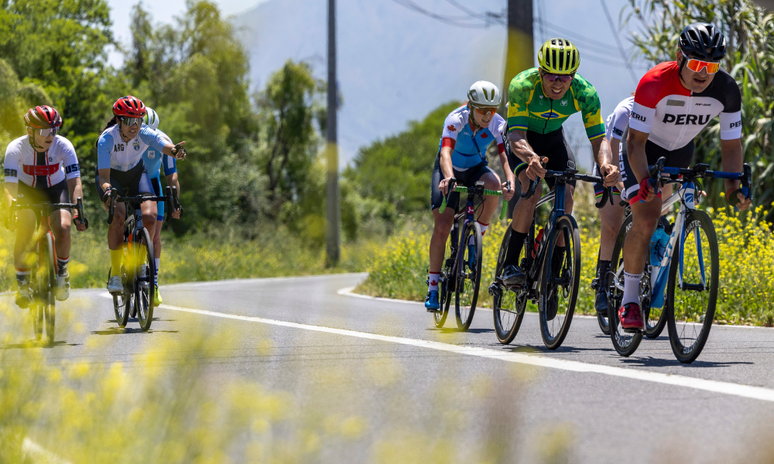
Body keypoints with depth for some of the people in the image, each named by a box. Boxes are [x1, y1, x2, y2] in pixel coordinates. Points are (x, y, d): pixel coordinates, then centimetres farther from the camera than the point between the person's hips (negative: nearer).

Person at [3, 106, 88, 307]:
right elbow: (10, 185, -31)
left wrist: (78, 212, -42)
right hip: (27, 190, 0)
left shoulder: (64, 146, -25)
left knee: (63, 227, -25)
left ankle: (62, 271, 3)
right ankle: (22, 282, -3)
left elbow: (74, 181, -28)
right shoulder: (15, 148, -27)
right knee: (24, 232, -24)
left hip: (56, 189, 0)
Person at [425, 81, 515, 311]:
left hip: (476, 168, 2)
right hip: (450, 169, -2)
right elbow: (446, 152, -45)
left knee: (493, 184, -35)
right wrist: (448, 177, -65)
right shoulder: (456, 119, -30)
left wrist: (510, 181, -55)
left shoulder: (498, 125, -23)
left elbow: (505, 157, -34)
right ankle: (433, 287, -3)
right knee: (442, 226, -15)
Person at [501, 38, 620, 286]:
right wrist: (531, 157, -63)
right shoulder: (522, 86, -35)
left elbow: (598, 138, -29)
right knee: (533, 188, -28)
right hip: (524, 138, -3)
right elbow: (516, 134, -40)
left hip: (553, 138, 3)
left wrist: (605, 163, -52)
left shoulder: (585, 93, -28)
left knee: (566, 196, -16)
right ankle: (510, 265, -21)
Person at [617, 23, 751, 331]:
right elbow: (636, 141, -30)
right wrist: (644, 180, -47)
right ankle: (630, 300, -10)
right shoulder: (654, 83, -34)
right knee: (645, 222, -20)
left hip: (681, 153, 5)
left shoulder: (726, 90, -23)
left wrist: (733, 187, -31)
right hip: (646, 148, -5)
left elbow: (731, 144, -15)